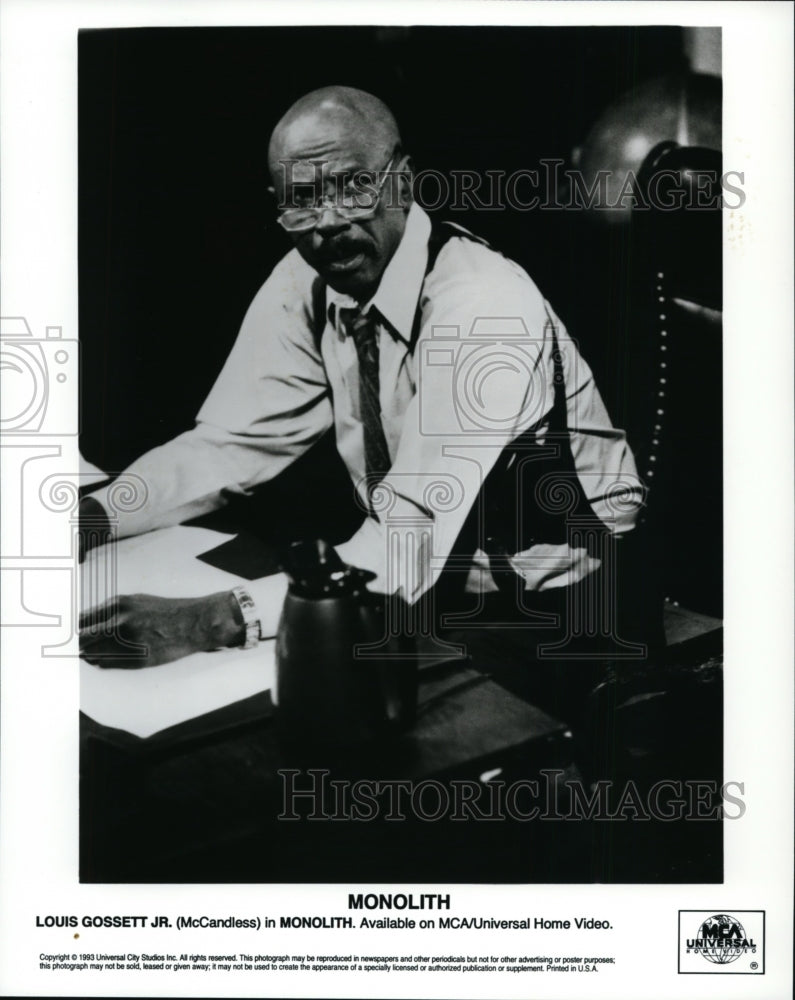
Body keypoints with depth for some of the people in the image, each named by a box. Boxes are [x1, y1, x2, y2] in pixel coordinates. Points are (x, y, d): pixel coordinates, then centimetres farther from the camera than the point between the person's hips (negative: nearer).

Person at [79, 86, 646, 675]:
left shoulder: (484, 306, -27)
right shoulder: (305, 284, -5)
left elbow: (417, 541, -33)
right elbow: (231, 443, -3)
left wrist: (217, 620, -41)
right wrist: (94, 516, -19)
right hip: (421, 589, 6)